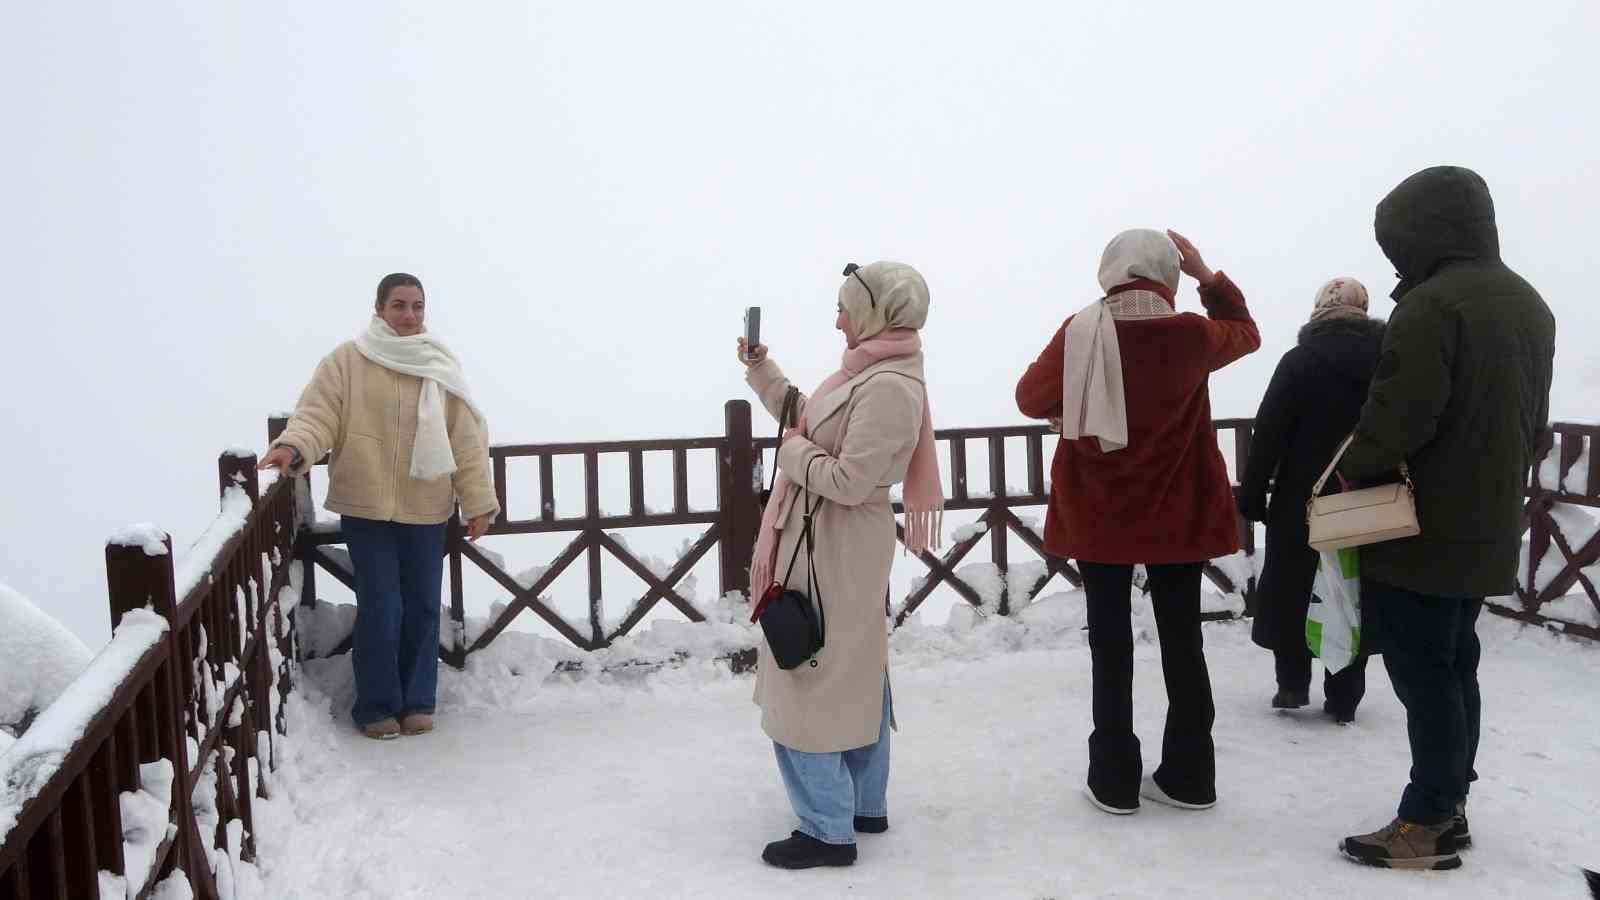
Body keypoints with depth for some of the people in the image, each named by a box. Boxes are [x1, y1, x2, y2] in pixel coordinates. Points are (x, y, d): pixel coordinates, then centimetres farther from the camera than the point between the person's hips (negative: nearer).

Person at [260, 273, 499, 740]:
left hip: (425, 508, 3)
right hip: (366, 506, -3)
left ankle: (417, 702, 24)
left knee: (423, 608, 9)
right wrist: (293, 446, -31)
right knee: (380, 610, -2)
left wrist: (478, 501, 1)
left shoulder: (440, 366, 5)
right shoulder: (347, 360, -3)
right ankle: (376, 706, 15)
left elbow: (466, 439, 4)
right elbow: (318, 415, -9)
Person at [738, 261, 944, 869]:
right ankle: (865, 805, 31)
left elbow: (848, 481, -25)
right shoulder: (871, 373, 10)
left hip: (834, 550, -10)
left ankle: (827, 831, 8)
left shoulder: (888, 387, -22)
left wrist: (793, 450, -10)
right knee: (853, 678, 17)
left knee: (808, 685, -2)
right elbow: (809, 421, 20)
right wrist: (760, 368, 17)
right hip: (831, 545, 10)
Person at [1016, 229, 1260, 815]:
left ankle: (1115, 780, 11)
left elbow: (1031, 399, 2)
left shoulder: (1078, 336, -12)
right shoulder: (1191, 335, -10)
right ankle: (1188, 777, 20)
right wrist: (1206, 273, 14)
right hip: (1177, 514, 1)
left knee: (1110, 641, 8)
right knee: (1182, 639, 12)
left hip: (1097, 514, -1)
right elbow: (1246, 333, 13)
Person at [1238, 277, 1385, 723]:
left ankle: (1292, 685, 15)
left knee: (1290, 591, 11)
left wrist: (1251, 495, -7)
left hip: (1303, 500, -3)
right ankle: (1344, 700, 14)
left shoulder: (1300, 361, -9)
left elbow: (1269, 434, -12)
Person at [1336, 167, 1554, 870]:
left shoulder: (1431, 305, -18)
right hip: (1487, 529, 9)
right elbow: (1530, 419, 18)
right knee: (1455, 667, 16)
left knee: (1423, 675, -2)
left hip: (1423, 531, -9)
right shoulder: (1529, 305, 13)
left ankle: (1427, 827, 5)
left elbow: (1396, 420, -22)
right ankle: (1449, 807, 24)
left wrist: (1351, 471, -6)